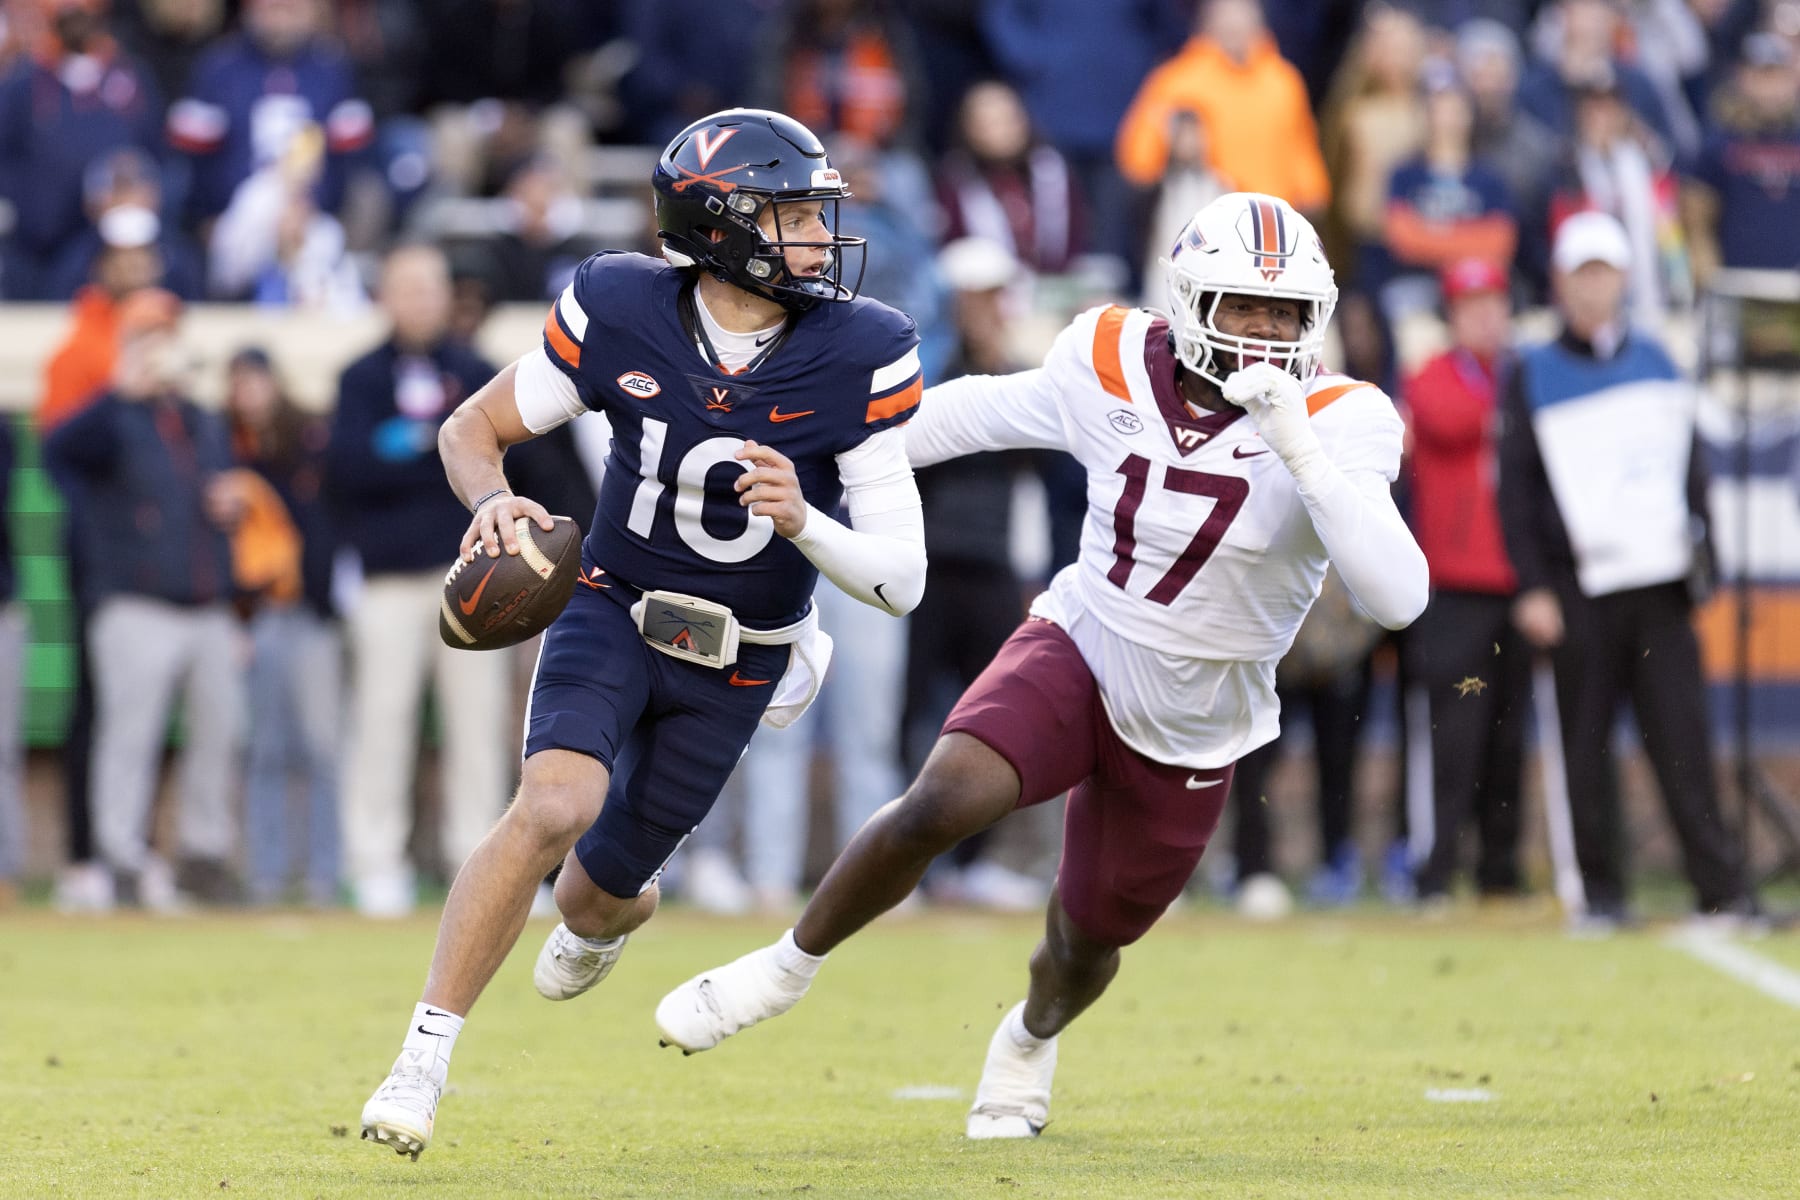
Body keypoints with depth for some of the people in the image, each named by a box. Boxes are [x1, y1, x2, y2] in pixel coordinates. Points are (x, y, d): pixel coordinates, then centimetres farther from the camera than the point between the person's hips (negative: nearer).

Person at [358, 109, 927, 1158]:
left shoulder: (861, 356, -20)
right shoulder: (621, 312, -19)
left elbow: (902, 579, -19)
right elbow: (473, 429, -5)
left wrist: (803, 523, -38)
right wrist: (493, 502, -27)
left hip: (738, 665, 1)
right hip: (614, 609, -1)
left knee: (602, 887, 11)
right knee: (555, 808, -28)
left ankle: (611, 912, 53)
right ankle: (424, 1057, -17)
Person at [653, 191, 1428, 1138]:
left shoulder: (1337, 427, -20)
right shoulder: (1115, 366, -12)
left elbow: (1397, 598, -34)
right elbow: (988, 412, 8)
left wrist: (1300, 451, -42)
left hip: (1188, 734, 0)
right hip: (1077, 654, 0)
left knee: (1083, 949, 15)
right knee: (938, 806, -27)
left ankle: (1033, 1034, 53)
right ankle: (789, 966, -2)